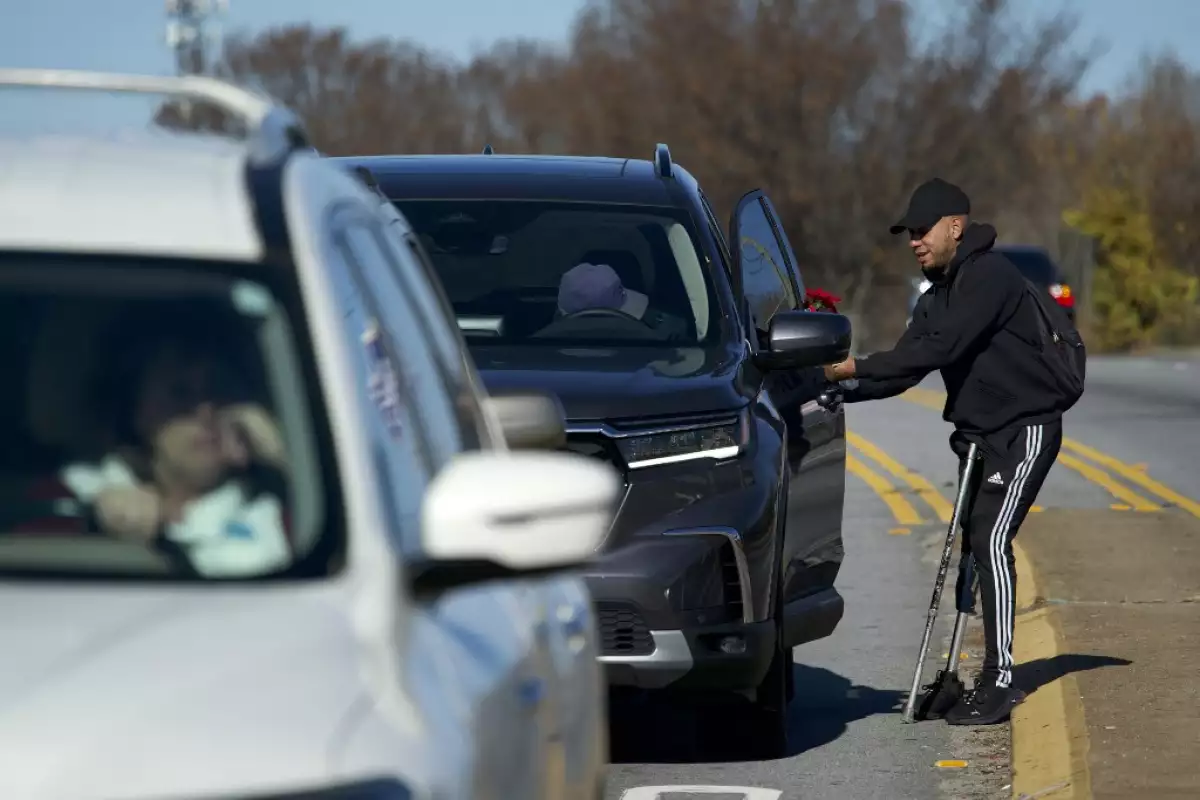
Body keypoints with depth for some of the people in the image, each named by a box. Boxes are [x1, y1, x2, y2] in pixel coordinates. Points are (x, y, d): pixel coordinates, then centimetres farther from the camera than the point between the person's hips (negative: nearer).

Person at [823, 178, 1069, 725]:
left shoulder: (990, 277, -18)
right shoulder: (937, 297, 13)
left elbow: (939, 349, -28)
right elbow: (907, 366, 9)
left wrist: (855, 368, -29)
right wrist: (843, 390, -7)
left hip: (1026, 429, -10)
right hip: (980, 434, 10)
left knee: (991, 541, -19)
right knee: (973, 545, 8)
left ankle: (999, 680, -20)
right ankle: (991, 680, 14)